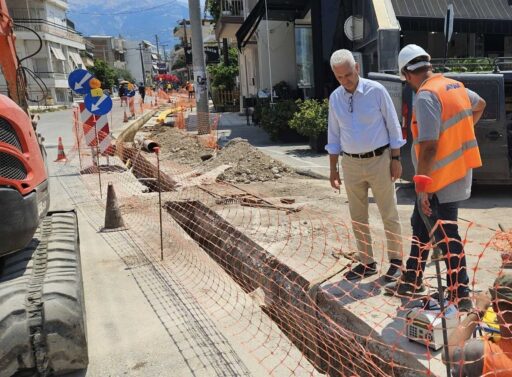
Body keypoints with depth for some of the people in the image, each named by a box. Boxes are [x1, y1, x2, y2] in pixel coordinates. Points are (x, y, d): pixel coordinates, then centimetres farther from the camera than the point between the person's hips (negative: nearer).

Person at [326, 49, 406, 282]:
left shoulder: (376, 91, -8)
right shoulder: (335, 98, 4)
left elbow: (393, 126, -3)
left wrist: (395, 159, -5)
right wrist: (333, 168, 9)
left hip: (379, 160, -4)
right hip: (351, 163, 4)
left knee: (389, 214, 5)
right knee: (357, 218, 11)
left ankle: (395, 260, 21)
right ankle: (366, 262, 25)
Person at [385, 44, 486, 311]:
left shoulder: (426, 96, -21)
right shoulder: (455, 86, 9)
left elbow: (429, 147, -27)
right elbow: (480, 105, 30)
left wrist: (422, 187, -21)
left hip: (441, 181, -10)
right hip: (458, 173, 10)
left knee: (446, 238, 2)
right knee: (421, 226, 20)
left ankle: (460, 298, 17)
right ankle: (412, 282, 33)